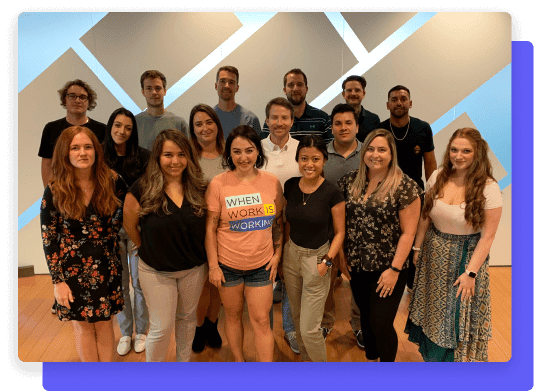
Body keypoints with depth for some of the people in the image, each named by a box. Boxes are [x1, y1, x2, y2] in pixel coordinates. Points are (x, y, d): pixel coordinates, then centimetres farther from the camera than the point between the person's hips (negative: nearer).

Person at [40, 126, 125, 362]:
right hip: (72, 270, -1)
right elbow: (48, 238, -7)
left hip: (106, 267, 1)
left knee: (104, 322, 13)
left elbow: (122, 216, 9)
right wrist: (57, 281, -8)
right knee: (83, 325, 13)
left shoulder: (112, 182, -7)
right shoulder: (55, 190, -10)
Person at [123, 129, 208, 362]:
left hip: (194, 269, 3)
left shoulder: (199, 189, -8)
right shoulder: (142, 189, -17)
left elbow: (208, 225, 3)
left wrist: (209, 262, 2)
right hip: (156, 272, -3)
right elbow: (129, 225, -3)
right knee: (161, 327, 6)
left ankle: (184, 363, 45)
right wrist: (149, 250, 6)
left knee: (187, 318, 20)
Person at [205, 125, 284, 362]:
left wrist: (277, 254, 4)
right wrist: (213, 266, -7)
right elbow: (210, 227, -7)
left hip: (262, 265, 1)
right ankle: (239, 362, 42)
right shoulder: (218, 184, -10)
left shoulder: (272, 182, -4)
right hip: (228, 264, 0)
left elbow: (278, 222, 7)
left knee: (261, 321, 7)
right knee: (233, 316, 17)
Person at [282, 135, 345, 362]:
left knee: (310, 328, -1)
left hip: (317, 258, -5)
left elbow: (339, 232, -8)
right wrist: (286, 249, 9)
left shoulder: (332, 192, -16)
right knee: (297, 317, 19)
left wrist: (327, 260, -16)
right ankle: (306, 360, 44)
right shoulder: (290, 186, -3)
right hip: (291, 255, 5)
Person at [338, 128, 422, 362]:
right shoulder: (350, 181, 2)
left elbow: (408, 232, -11)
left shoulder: (405, 187, -11)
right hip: (356, 266, 5)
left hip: (386, 270, -4)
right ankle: (371, 358, 44)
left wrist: (394, 269, -14)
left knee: (381, 324, -1)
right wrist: (342, 255, 4)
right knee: (366, 317, 20)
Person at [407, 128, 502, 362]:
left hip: (466, 256, -4)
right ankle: (432, 353, 45)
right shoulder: (438, 177, -6)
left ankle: (458, 357, 39)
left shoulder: (488, 188, -18)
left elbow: (487, 236, -15)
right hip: (434, 253, 4)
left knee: (458, 314, 11)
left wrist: (470, 272, -15)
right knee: (432, 309, 20)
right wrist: (418, 248, 6)